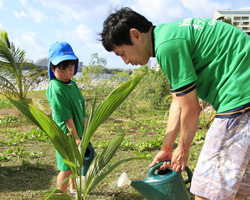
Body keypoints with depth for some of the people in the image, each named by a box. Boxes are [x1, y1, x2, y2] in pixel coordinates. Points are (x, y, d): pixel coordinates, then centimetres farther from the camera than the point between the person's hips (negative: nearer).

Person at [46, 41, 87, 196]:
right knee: (67, 168, -1)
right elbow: (65, 116, -21)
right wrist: (75, 136, -19)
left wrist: (84, 131, 4)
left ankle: (73, 189, 41)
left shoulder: (73, 84, 6)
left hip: (77, 133, 8)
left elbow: (82, 110, 8)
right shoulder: (56, 89, -20)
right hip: (66, 135, -8)